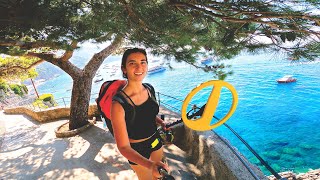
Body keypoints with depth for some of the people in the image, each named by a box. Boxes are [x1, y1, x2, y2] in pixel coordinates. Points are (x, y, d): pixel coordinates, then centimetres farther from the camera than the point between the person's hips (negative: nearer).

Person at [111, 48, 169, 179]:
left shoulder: (148, 90, -12)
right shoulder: (119, 103, -31)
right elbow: (123, 147, -30)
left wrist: (161, 122, -7)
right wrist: (150, 164, -44)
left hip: (155, 141, 6)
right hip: (137, 150, -5)